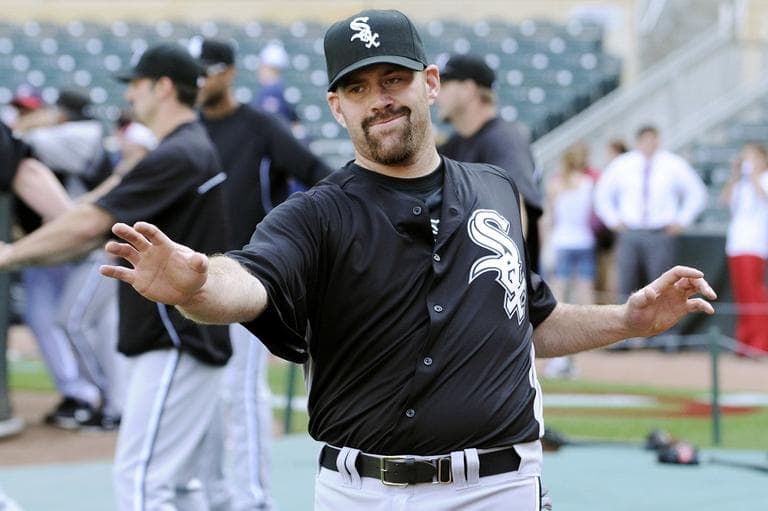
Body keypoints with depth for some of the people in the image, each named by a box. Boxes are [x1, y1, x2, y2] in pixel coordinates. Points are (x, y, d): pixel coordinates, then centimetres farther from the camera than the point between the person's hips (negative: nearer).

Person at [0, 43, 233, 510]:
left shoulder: (177, 156, -17)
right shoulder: (195, 149, 17)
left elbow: (91, 222, -23)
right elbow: (108, 228, 19)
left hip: (177, 345, -11)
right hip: (190, 339, 11)